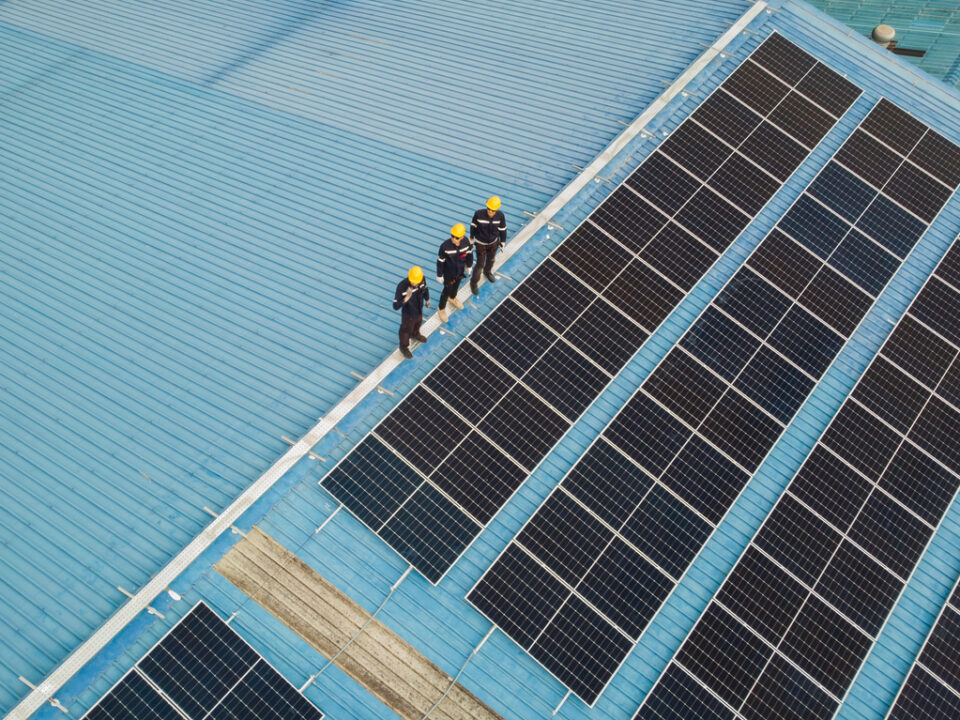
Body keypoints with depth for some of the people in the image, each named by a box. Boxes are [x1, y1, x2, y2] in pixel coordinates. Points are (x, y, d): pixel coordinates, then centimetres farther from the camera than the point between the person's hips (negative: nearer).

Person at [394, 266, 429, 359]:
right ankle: (404, 347, 53)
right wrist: (406, 298, -54)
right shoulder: (402, 287, -42)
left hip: (419, 310, 5)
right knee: (406, 331, 24)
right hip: (408, 314, -5)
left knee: (417, 323, 36)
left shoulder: (421, 280, -27)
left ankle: (415, 334, 69)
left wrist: (427, 299, 17)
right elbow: (396, 306, -39)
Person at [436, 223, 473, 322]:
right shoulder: (445, 246, -35)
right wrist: (439, 275, -13)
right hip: (448, 273, -5)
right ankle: (442, 309, 39)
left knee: (456, 285, 31)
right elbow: (440, 262, -23)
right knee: (447, 290, 14)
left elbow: (469, 253, -1)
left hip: (460, 271, 5)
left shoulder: (466, 243, -23)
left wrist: (468, 265, 13)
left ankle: (452, 298, 64)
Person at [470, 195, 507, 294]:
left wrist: (502, 242, 6)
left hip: (493, 242, 3)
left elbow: (502, 229, -6)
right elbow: (473, 226, -11)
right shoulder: (479, 214, -31)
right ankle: (473, 282, 29)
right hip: (480, 243, -3)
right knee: (480, 264, 5)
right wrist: (471, 238, 3)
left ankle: (487, 272, 61)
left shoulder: (500, 216, -24)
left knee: (491, 259, 28)